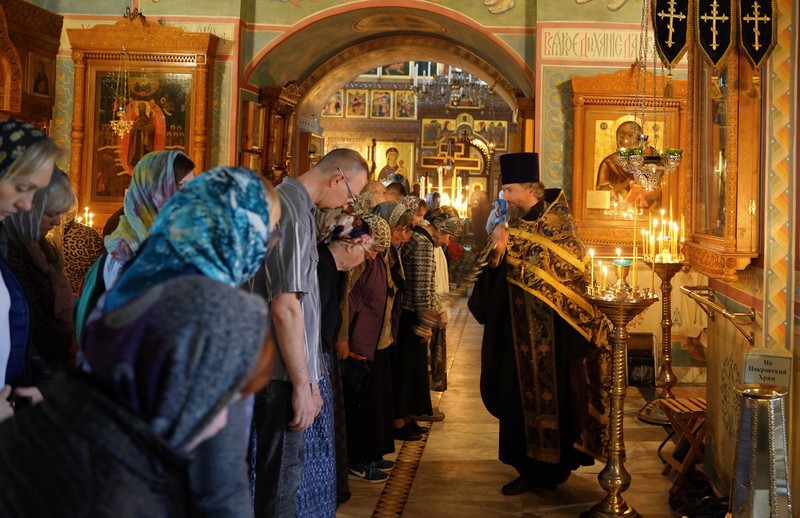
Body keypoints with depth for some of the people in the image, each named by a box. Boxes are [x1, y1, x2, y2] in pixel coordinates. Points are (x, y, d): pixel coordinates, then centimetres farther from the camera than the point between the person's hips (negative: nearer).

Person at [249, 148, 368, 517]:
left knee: (282, 468, 17)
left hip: (279, 366, 10)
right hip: (281, 370, -10)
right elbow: (285, 307, -23)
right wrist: (302, 383, -18)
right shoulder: (292, 212, -17)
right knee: (281, 473, -1)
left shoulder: (291, 203, 14)